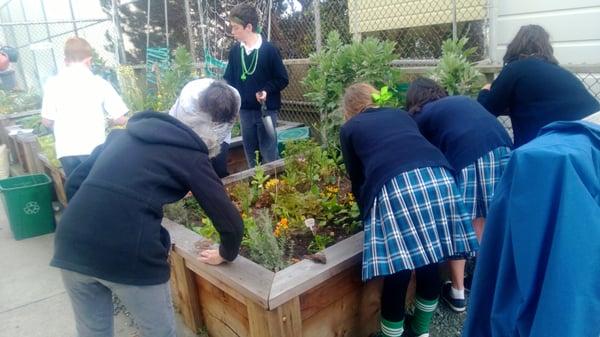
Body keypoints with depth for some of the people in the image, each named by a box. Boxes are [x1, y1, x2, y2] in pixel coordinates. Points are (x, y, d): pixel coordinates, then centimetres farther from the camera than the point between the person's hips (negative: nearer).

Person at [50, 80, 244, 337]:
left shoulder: (122, 135, 20)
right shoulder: (191, 155, 5)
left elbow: (74, 183, 21)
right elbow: (230, 221, 2)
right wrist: (226, 255, 21)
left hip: (71, 245, 6)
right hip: (129, 255, -5)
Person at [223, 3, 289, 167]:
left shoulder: (269, 49, -9)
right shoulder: (235, 51, 3)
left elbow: (283, 79, -6)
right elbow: (229, 79, 10)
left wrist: (267, 90, -19)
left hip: (266, 110, -4)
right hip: (245, 110, 5)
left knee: (269, 154, 0)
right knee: (251, 154, 14)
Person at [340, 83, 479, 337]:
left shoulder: (349, 128, 23)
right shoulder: (401, 115, 32)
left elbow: (357, 179, 26)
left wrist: (367, 213, 42)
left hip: (394, 186, -4)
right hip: (437, 175, 5)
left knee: (397, 270, 6)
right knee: (429, 260, 19)